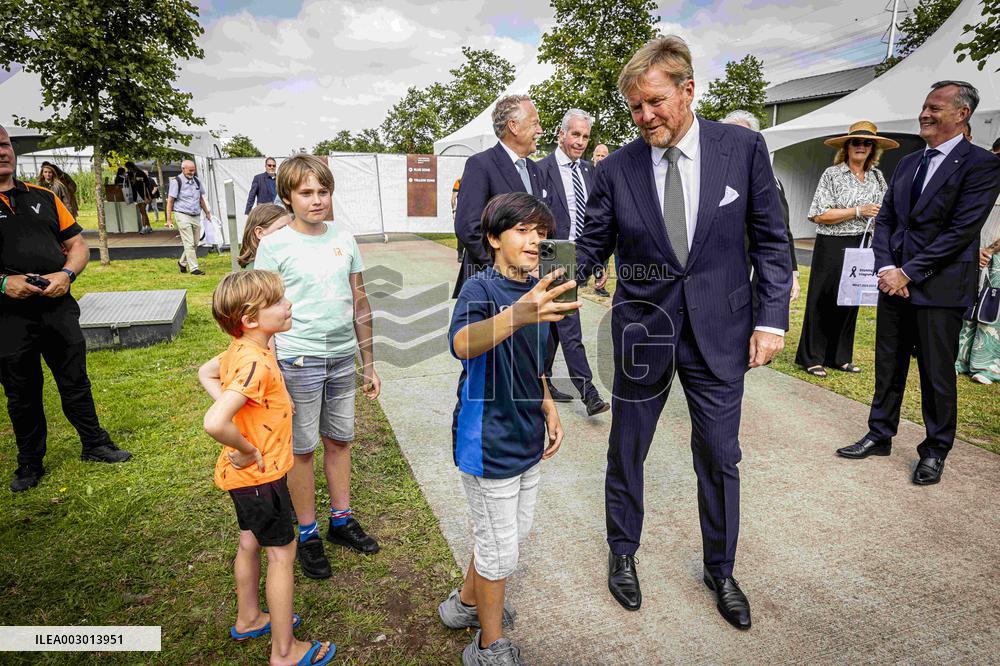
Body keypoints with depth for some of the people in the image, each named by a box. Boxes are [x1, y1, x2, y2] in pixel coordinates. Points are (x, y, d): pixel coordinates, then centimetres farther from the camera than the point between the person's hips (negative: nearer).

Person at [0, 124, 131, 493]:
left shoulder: (43, 197, 9)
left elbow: (78, 244, 11)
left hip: (58, 307, 2)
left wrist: (67, 273, -8)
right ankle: (30, 463, 29)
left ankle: (94, 444, 27)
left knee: (75, 383, 12)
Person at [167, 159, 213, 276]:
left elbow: (201, 198, 23)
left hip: (196, 216, 6)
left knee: (195, 243, 9)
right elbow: (170, 201, -7)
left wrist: (207, 212, 22)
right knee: (189, 243, -7)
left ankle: (182, 262, 29)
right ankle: (194, 268, -2)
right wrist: (169, 219, -11)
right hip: (183, 215, -6)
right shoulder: (176, 182, -6)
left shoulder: (196, 181, 12)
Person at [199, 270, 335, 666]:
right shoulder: (254, 363, -32)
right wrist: (249, 450, -24)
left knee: (251, 542, 24)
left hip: (246, 473, 9)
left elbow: (206, 372, 17)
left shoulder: (241, 349, -2)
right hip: (259, 474, -9)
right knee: (281, 552, 5)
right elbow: (214, 423, -42)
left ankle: (249, 620, 46)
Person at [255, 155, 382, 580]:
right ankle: (307, 535, 25)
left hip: (343, 357, 4)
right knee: (302, 449, 8)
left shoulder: (344, 239, 6)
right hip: (298, 359, -4)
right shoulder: (274, 246, -6)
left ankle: (341, 520, 33)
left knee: (339, 440, 15)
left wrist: (369, 364, 12)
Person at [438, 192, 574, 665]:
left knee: (515, 532, 24)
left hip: (527, 437, 8)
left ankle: (467, 602, 49)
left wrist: (548, 408, 12)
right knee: (500, 549, 7)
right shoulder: (480, 288, -21)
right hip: (489, 443, -8)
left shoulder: (537, 290, 3)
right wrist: (517, 316, -61)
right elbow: (462, 344, -45)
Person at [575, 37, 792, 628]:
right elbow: (591, 248, 0)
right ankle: (623, 553, 38)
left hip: (718, 329, 0)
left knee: (720, 456, 12)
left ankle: (720, 569, 36)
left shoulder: (744, 147, -3)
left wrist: (772, 318, -5)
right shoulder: (616, 169, -4)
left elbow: (771, 240, 1)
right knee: (627, 450, 13)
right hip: (642, 329, 0)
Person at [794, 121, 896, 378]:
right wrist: (858, 211, -15)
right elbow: (820, 215, -14)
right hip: (832, 246, -5)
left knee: (849, 300, 10)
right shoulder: (832, 174, -6)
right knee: (823, 301, 0)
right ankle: (812, 358, 9)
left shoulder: (877, 177, 10)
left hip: (861, 246, 6)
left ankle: (840, 357, 21)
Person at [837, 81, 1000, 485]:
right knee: (888, 365, 13)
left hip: (939, 288, -6)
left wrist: (908, 273, -16)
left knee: (937, 373, 5)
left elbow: (961, 231, -15)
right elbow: (885, 220, 11)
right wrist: (886, 267, -5)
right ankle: (879, 436, 26)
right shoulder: (908, 163, 14)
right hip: (894, 281, 6)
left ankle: (935, 451, 22)